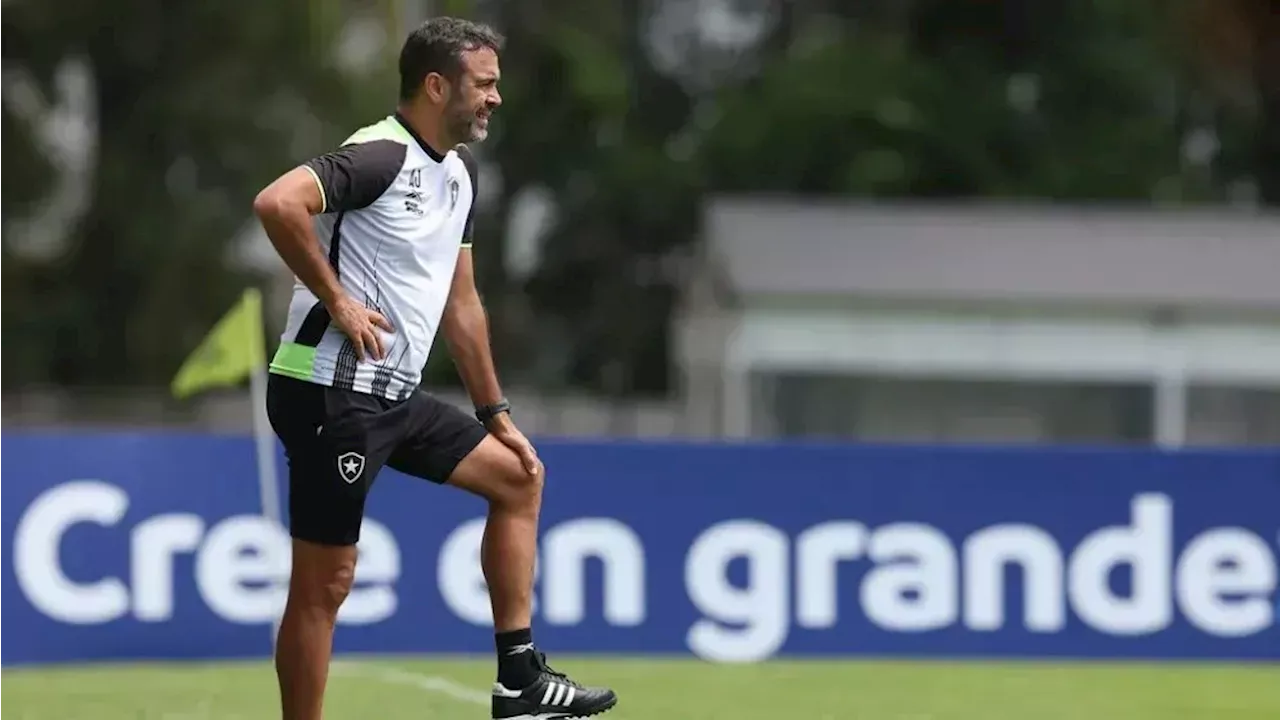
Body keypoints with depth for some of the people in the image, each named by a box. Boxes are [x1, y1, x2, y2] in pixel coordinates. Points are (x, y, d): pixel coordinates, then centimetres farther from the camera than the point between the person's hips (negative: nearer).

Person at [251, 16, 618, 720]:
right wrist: (337, 300, -24)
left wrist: (495, 414, 22)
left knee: (517, 476, 15)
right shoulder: (379, 155, -15)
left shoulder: (457, 174, 14)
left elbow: (460, 303, 22)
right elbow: (278, 202, -32)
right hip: (332, 391, -10)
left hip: (396, 396, 10)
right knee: (325, 582, -6)